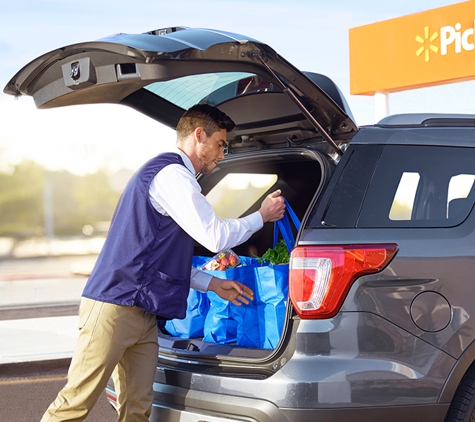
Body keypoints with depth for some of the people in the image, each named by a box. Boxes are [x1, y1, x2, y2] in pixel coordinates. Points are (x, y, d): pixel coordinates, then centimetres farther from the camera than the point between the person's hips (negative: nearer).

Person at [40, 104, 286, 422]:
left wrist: (213, 284, 21)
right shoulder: (171, 174, -9)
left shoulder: (172, 175, 24)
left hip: (142, 313, 10)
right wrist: (262, 216, 4)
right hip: (115, 308, -10)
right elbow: (215, 237, -12)